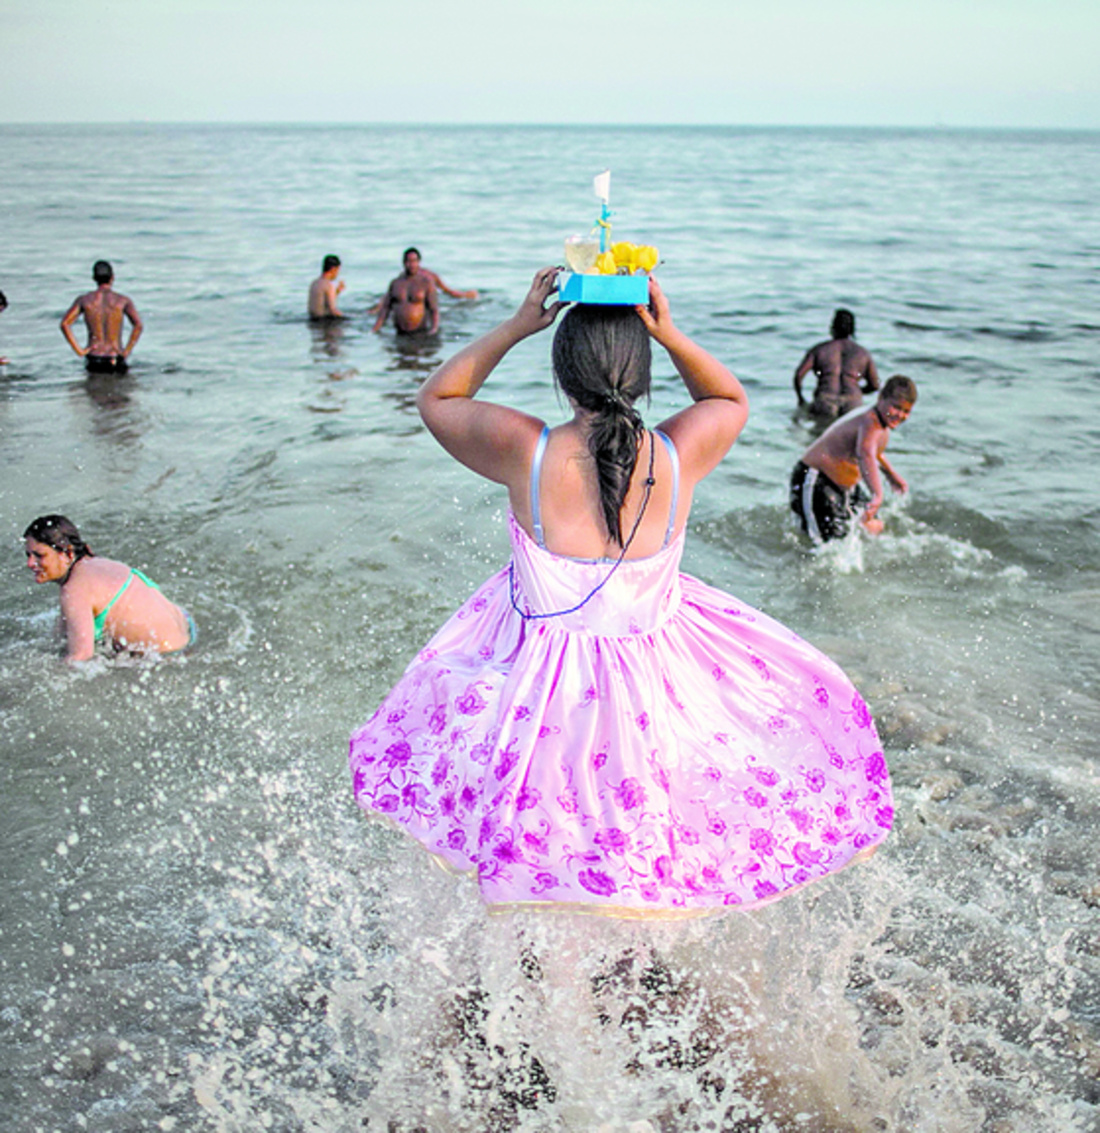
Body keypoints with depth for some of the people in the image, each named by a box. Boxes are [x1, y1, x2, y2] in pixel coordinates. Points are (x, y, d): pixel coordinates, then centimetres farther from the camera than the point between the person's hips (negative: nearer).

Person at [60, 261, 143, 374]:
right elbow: (138, 325, -15)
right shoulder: (123, 300, -2)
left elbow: (64, 324, -6)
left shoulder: (83, 300, 2)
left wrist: (79, 350, -3)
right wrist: (127, 351, -8)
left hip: (92, 361, 2)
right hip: (115, 362, -2)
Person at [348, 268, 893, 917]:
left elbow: (436, 399, -1)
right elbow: (731, 399, 7)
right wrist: (670, 333, -7)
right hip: (654, 680, 1)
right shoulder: (679, 456, -17)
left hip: (539, 672, -1)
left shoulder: (525, 451, -21)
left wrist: (516, 327, -6)